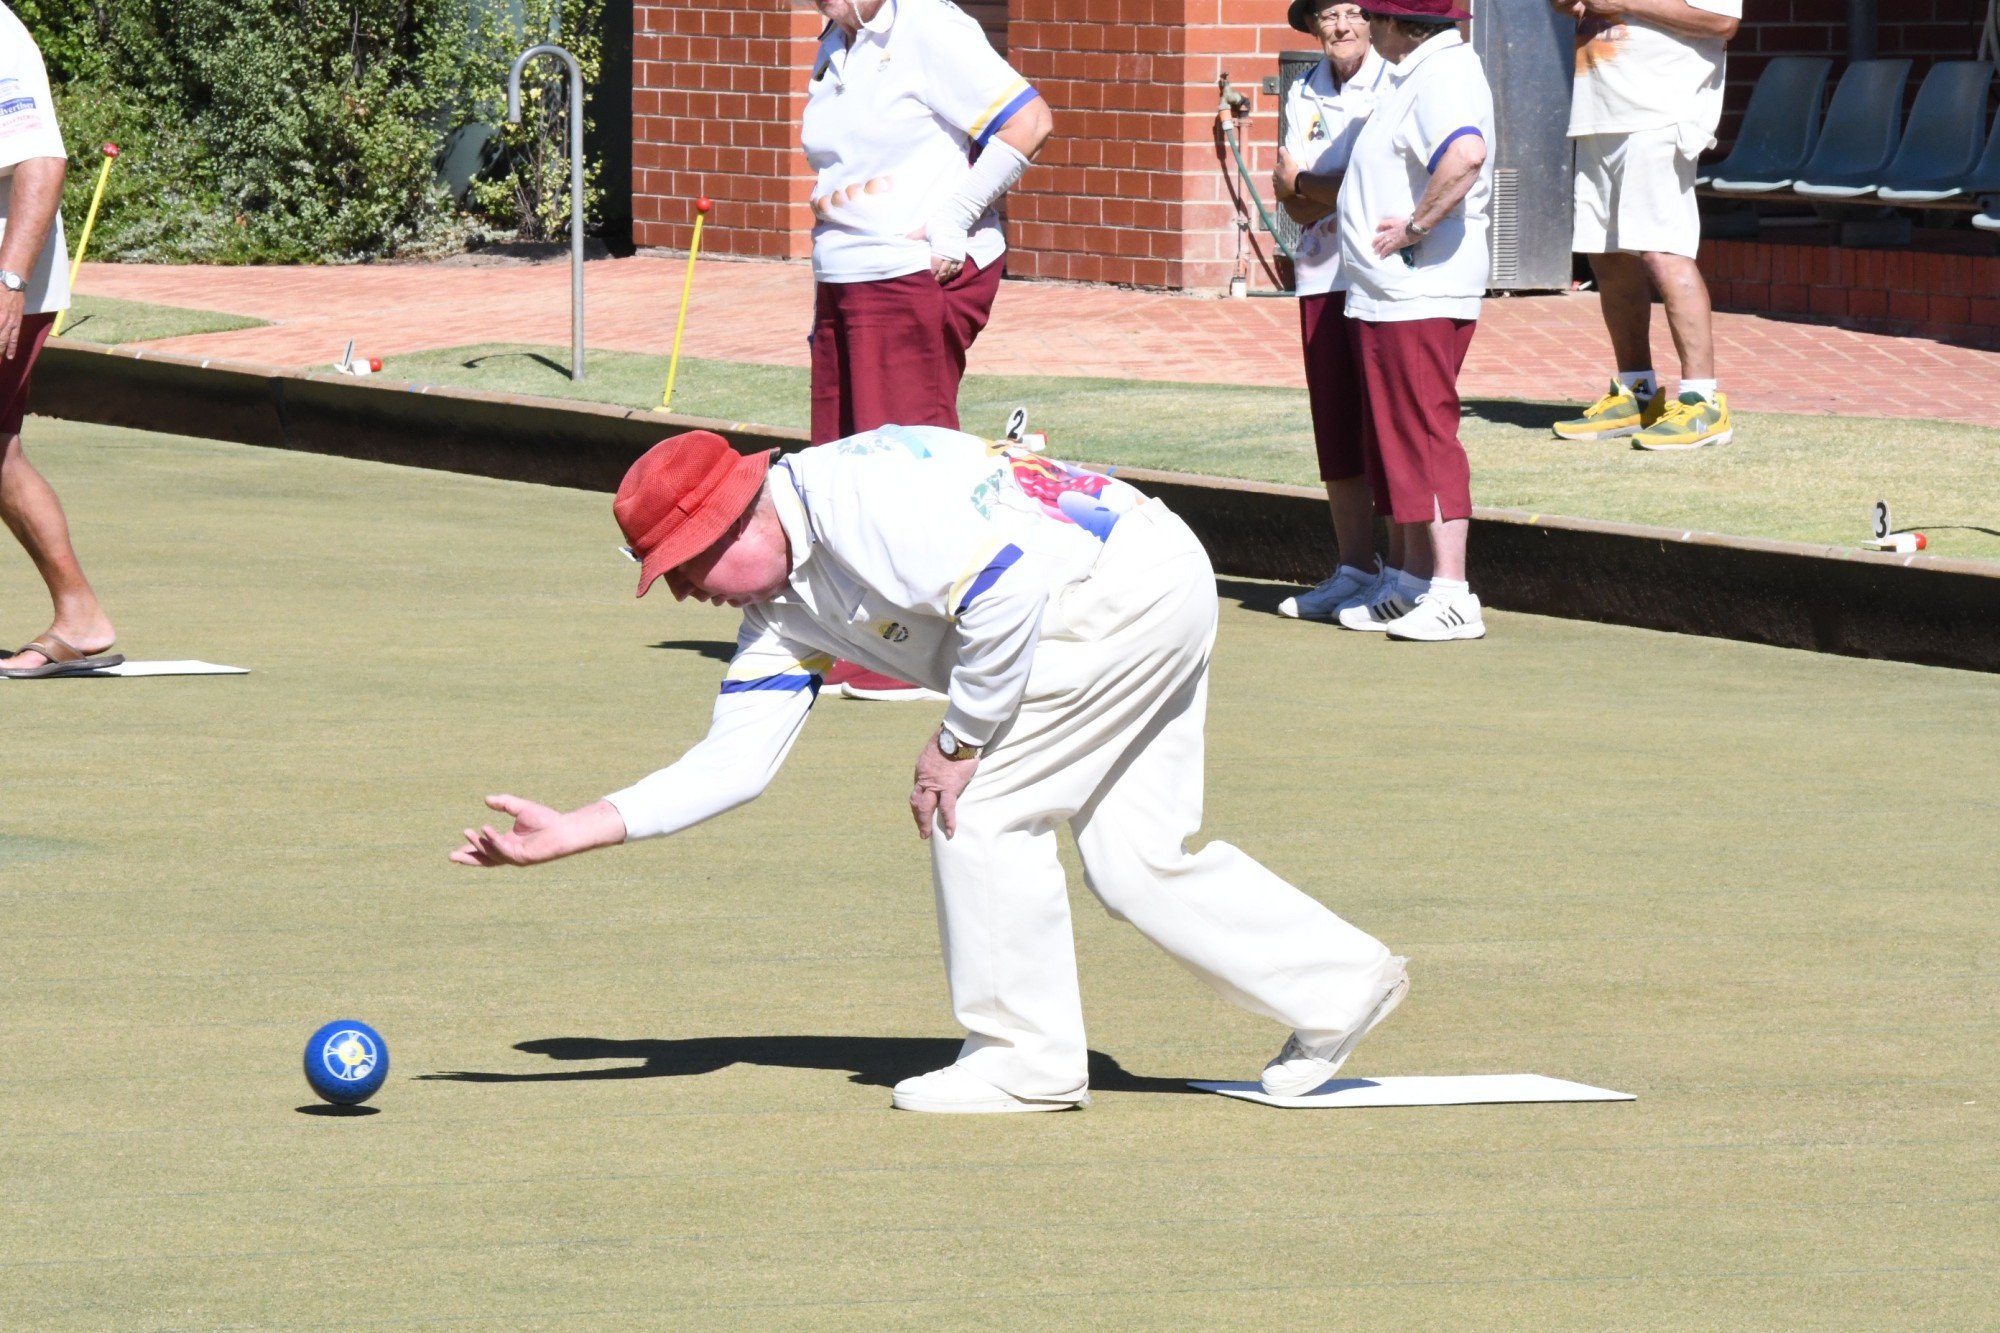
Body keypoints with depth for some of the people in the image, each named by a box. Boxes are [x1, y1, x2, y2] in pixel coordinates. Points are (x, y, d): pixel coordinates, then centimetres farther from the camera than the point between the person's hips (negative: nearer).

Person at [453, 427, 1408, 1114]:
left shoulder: (853, 496, -22)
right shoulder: (782, 611, 9)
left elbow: (1005, 588, -27)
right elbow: (735, 761, 8)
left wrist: (960, 742, -16)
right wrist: (575, 831, 2)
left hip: (1134, 582, -10)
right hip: (1149, 608, 10)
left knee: (979, 805, -8)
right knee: (1137, 859, 10)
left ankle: (1026, 1058, 1)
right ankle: (1336, 986, 20)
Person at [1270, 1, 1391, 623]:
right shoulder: (1305, 94, 12)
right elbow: (1293, 205, 7)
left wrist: (1304, 184, -4)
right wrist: (1343, 194, -13)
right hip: (1321, 277, 6)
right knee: (1336, 430, 7)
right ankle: (1354, 569, 15)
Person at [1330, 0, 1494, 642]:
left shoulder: (1443, 75, -17)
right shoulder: (1421, 73, 17)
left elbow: (1465, 154, -36)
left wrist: (1416, 226, -26)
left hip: (1419, 296, -11)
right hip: (1388, 295, 11)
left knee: (1424, 439, -10)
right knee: (1396, 442, 16)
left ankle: (1451, 596, -10)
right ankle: (1407, 583, 23)